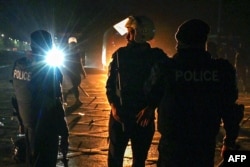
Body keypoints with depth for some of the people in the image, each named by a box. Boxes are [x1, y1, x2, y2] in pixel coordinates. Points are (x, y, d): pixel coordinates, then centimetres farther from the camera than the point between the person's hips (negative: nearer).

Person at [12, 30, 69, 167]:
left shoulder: (18, 65, -2)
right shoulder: (49, 71, -21)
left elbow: (18, 92, 6)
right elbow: (55, 105, -22)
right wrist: (64, 135, -16)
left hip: (27, 122, 7)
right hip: (45, 126, -6)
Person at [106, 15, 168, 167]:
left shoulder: (157, 57, -3)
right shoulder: (120, 55, 1)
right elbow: (110, 83, 4)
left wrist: (150, 108, -12)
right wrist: (113, 106, -10)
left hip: (143, 117, -1)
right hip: (120, 115, 1)